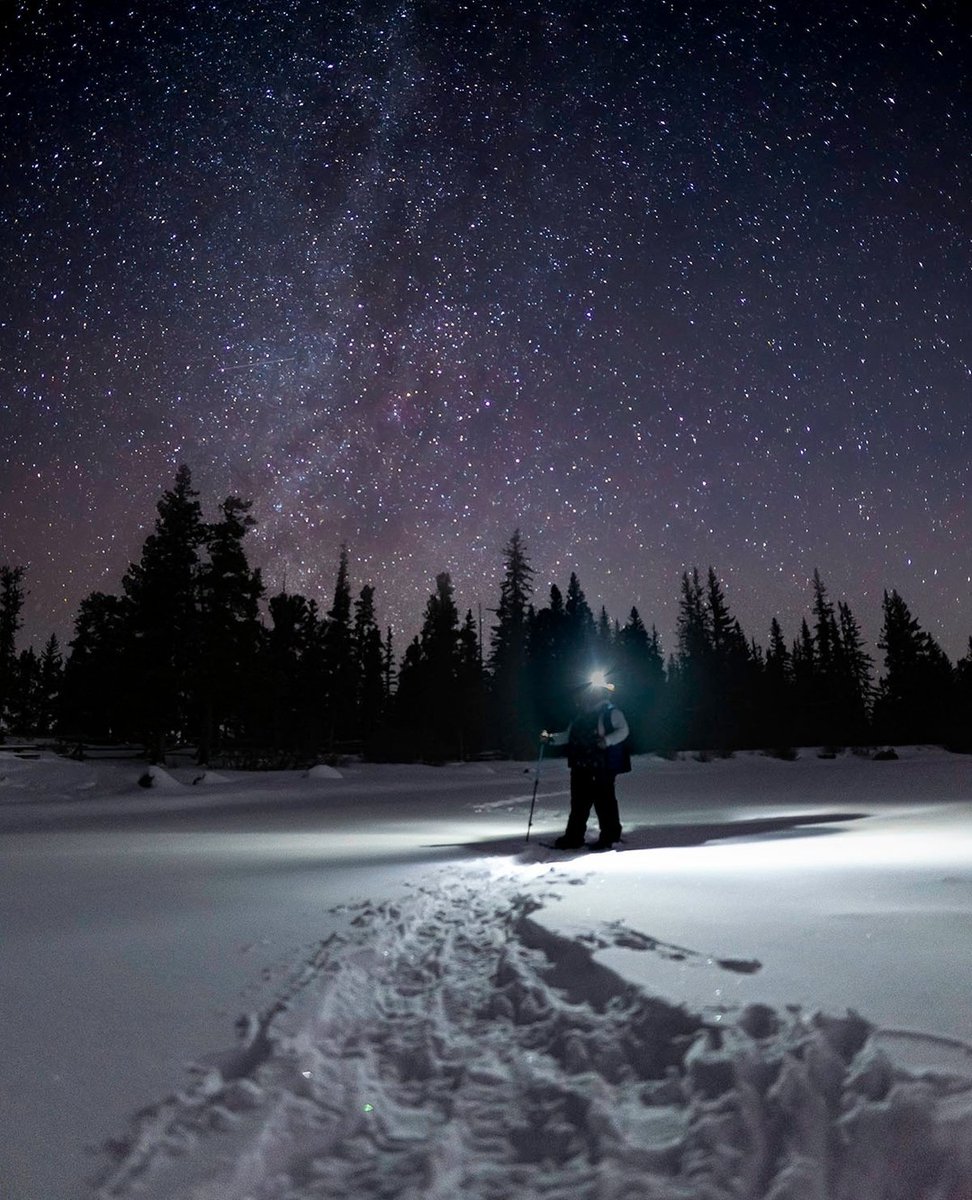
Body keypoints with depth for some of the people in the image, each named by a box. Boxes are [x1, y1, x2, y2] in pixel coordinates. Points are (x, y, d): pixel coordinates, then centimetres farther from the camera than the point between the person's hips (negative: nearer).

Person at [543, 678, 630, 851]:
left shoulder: (611, 711, -3)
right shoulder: (583, 715, 18)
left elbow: (623, 730, -12)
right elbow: (568, 735, 21)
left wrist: (607, 740, -26)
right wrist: (551, 739, 8)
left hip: (602, 766, -7)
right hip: (581, 766, 7)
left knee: (604, 800, -1)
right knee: (578, 802, 9)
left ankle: (610, 836, 12)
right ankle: (573, 838, 16)